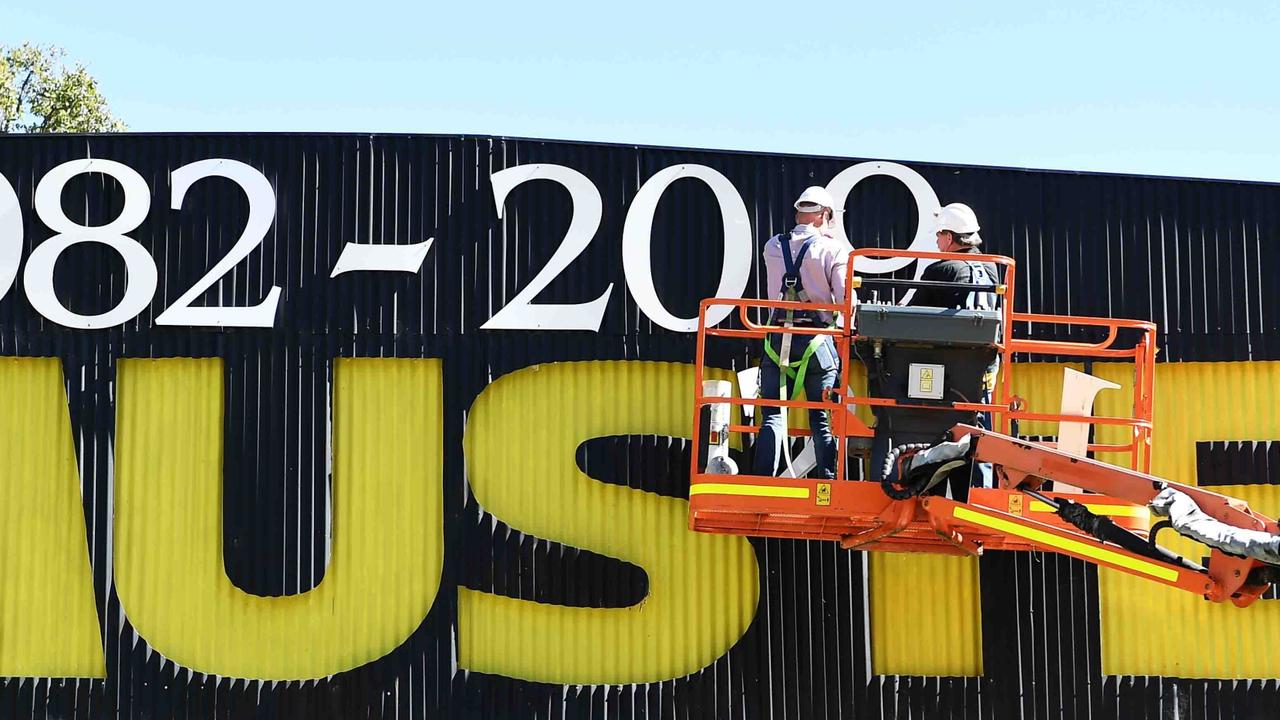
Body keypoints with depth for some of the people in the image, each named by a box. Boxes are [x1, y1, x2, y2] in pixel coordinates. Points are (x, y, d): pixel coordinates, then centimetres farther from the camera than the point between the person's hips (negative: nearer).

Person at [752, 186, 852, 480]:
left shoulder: (773, 247, 6)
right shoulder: (833, 249, -5)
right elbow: (845, 299, -10)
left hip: (778, 341, 2)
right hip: (817, 341, -2)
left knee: (772, 414, 5)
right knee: (823, 419, 4)